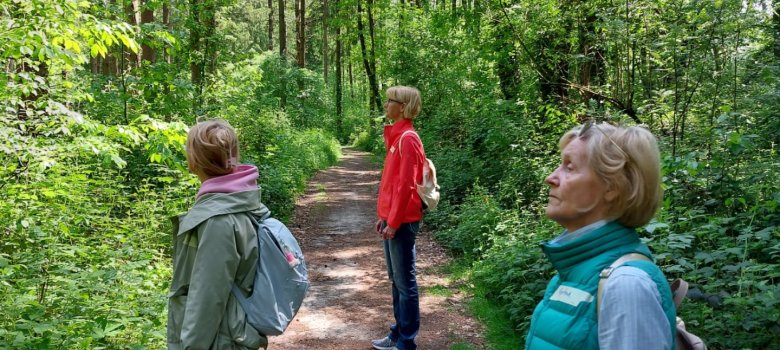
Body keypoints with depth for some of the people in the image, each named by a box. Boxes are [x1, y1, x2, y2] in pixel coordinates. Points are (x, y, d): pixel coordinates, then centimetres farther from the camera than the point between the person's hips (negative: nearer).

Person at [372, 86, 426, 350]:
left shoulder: (408, 139, -15)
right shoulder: (397, 136, 14)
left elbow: (406, 184, -19)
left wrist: (394, 222, -17)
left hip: (401, 221, -10)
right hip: (392, 218, 10)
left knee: (405, 282, 0)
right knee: (396, 279, 16)